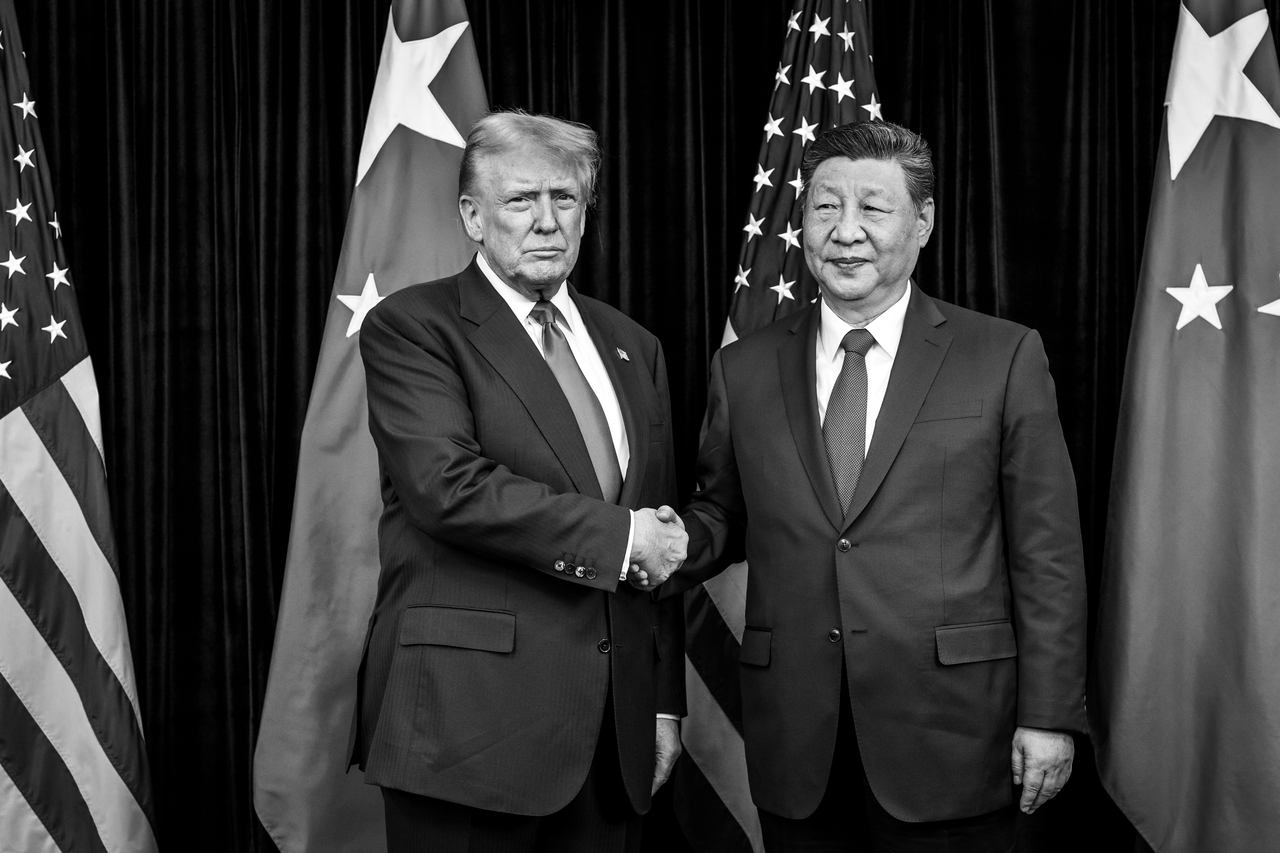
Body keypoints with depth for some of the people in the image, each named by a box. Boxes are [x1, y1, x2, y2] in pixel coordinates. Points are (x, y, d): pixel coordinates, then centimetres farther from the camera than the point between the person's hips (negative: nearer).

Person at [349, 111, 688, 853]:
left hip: (616, 725, 5)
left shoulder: (634, 348, 15)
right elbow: (448, 484, -18)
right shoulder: (411, 327, -3)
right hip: (471, 713, -5)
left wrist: (665, 702, 11)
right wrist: (615, 534, -14)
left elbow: (662, 533, 15)